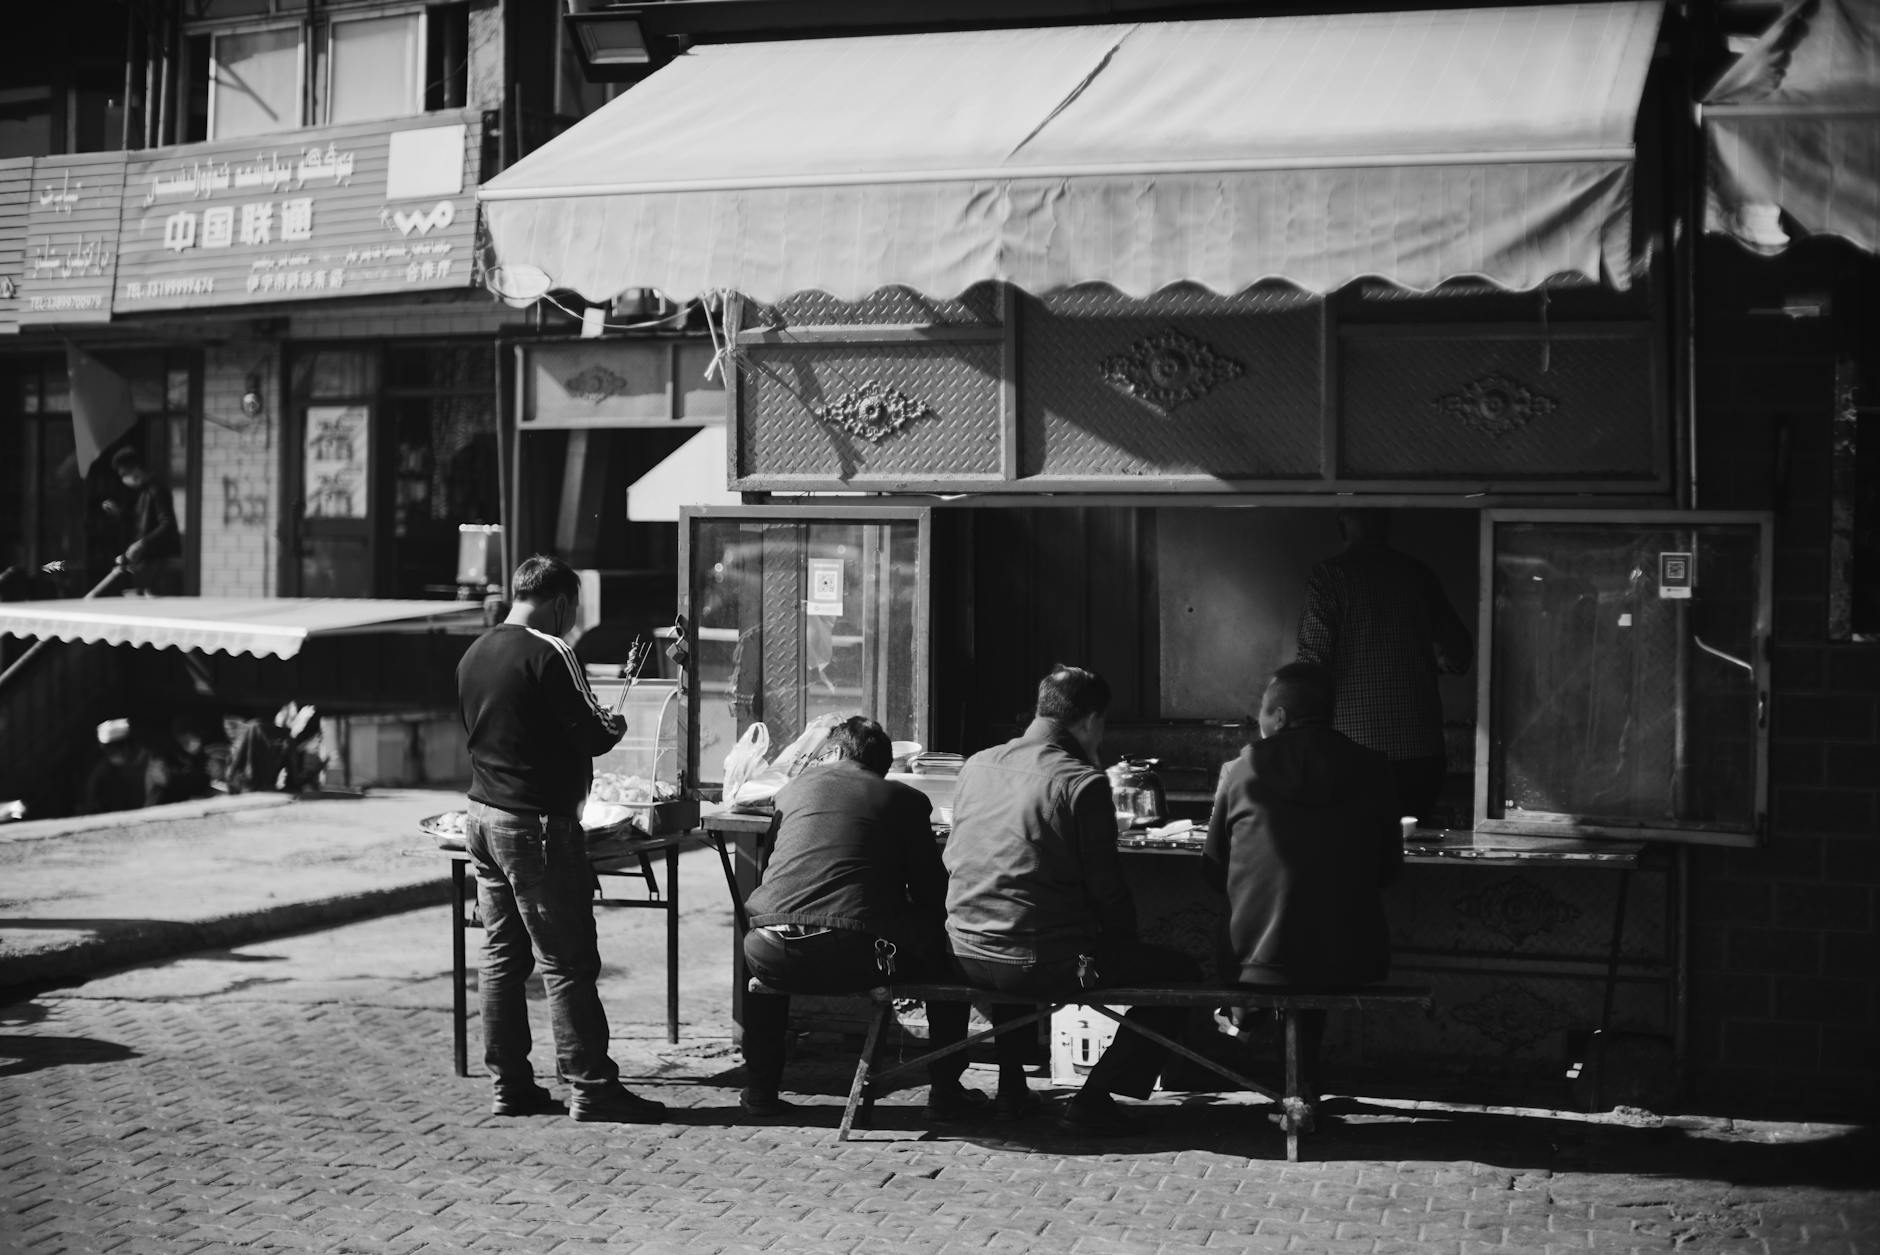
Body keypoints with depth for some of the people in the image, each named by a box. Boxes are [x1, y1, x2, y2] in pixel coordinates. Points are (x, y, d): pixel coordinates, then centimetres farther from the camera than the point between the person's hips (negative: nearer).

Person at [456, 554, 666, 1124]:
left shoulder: (475, 654, 10)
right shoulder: (548, 654, -15)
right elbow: (592, 735, -15)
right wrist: (613, 727, 8)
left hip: (482, 814, 8)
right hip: (537, 823, -8)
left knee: (501, 957, 11)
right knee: (568, 961, -3)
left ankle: (510, 1085, 15)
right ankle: (590, 1087, 0)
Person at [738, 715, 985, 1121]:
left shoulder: (794, 788, 20)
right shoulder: (903, 799, 12)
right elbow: (931, 892, 12)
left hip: (778, 958, 3)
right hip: (857, 957, -2)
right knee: (946, 951, 24)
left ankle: (760, 1091, 34)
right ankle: (945, 1092, 24)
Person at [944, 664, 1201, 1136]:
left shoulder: (976, 765, 7)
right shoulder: (1082, 781, -12)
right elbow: (1105, 885, -9)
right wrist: (1124, 936, 9)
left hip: (968, 955, 7)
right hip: (1044, 963, -7)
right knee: (1181, 974, 7)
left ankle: (1011, 1085, 34)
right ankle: (1094, 1099, 3)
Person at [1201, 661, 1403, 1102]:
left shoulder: (1240, 772, -2)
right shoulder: (1371, 768, 0)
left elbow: (1214, 872, 8)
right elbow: (1390, 867, 10)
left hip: (1266, 961, -1)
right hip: (1353, 962, 1)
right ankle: (1305, 1084, 40)